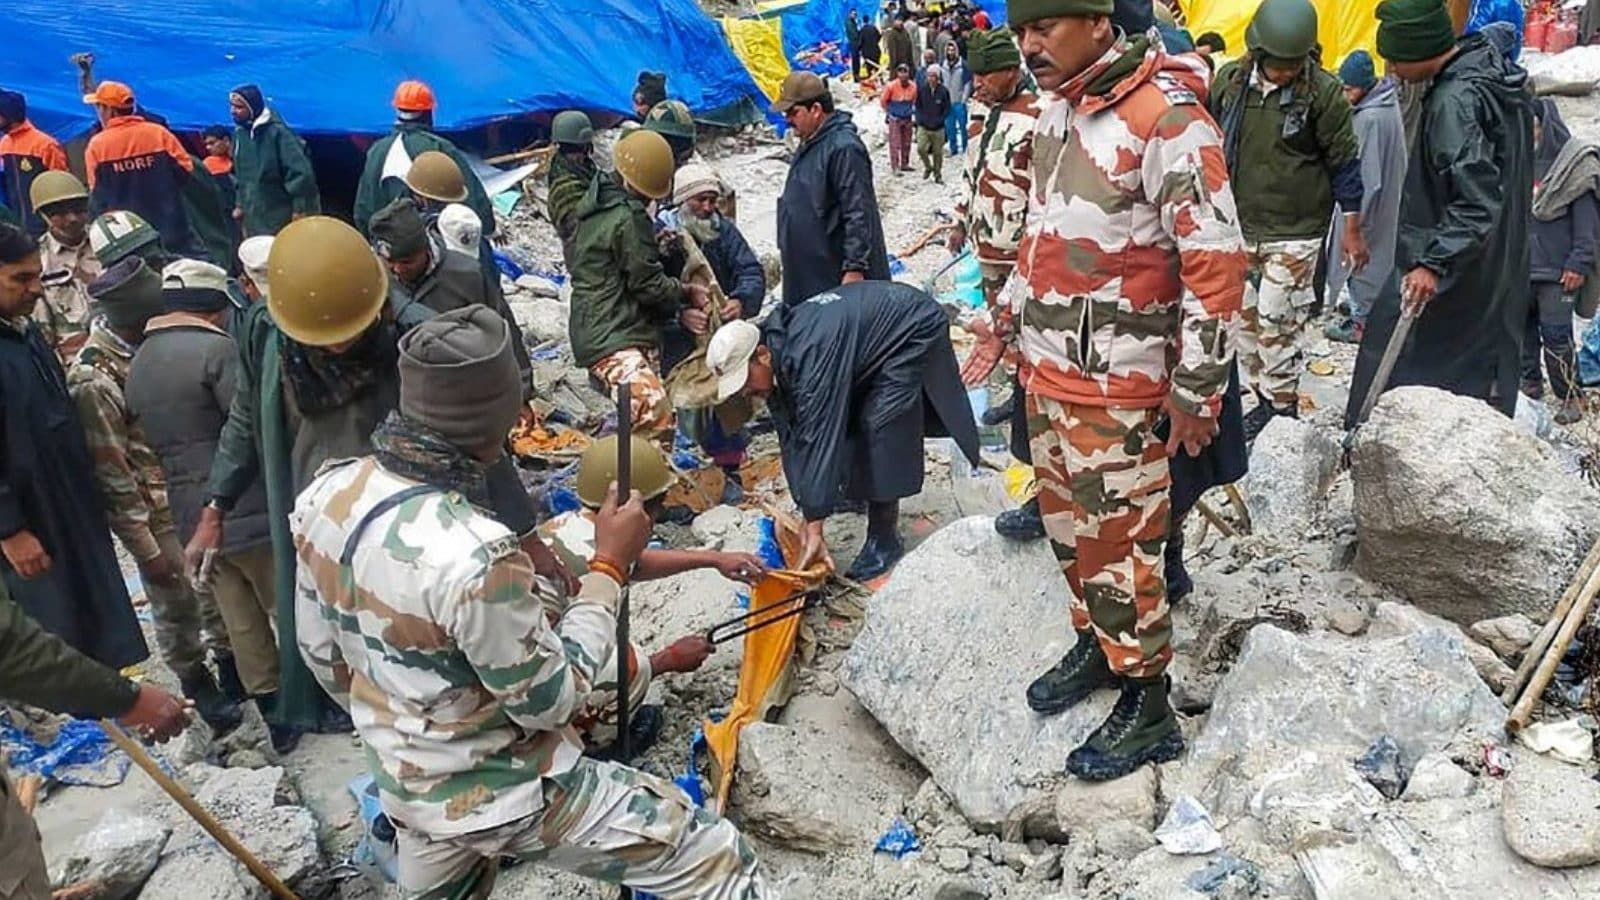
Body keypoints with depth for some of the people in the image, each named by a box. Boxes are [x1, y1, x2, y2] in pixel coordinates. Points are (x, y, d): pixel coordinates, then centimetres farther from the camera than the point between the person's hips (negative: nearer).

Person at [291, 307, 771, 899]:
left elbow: (320, 651, 5)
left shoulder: (326, 494, -10)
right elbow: (552, 702, -21)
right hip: (504, 792, -8)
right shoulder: (473, 557, -36)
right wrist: (610, 567, -14)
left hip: (407, 781, 8)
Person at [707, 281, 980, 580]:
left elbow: (817, 441, -38)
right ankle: (861, 490, 38)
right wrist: (807, 521, -10)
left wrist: (814, 532, -37)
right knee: (843, 418, 11)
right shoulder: (779, 357, -9)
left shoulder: (808, 355, -36)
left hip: (914, 327, -9)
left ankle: (884, 539, -10)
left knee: (880, 424, -19)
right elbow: (792, 442, -7)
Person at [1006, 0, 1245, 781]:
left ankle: (1147, 708, 16)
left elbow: (1216, 259, -18)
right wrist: (1012, 320, 23)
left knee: (1115, 541, 0)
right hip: (1045, 364, 8)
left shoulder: (1165, 117, -18)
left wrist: (1195, 387, -16)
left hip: (1111, 382, -8)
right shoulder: (1058, 112, 9)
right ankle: (1095, 641, 40)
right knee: (1065, 518, 19)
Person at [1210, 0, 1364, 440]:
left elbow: (1344, 160, -4)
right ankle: (1266, 398, 28)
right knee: (1242, 319, 12)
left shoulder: (1323, 91, -11)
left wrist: (1353, 228, -1)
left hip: (1294, 233, -5)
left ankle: (1283, 408, 13)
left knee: (1277, 324, -3)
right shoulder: (1229, 81, -1)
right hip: (1238, 227, 5)